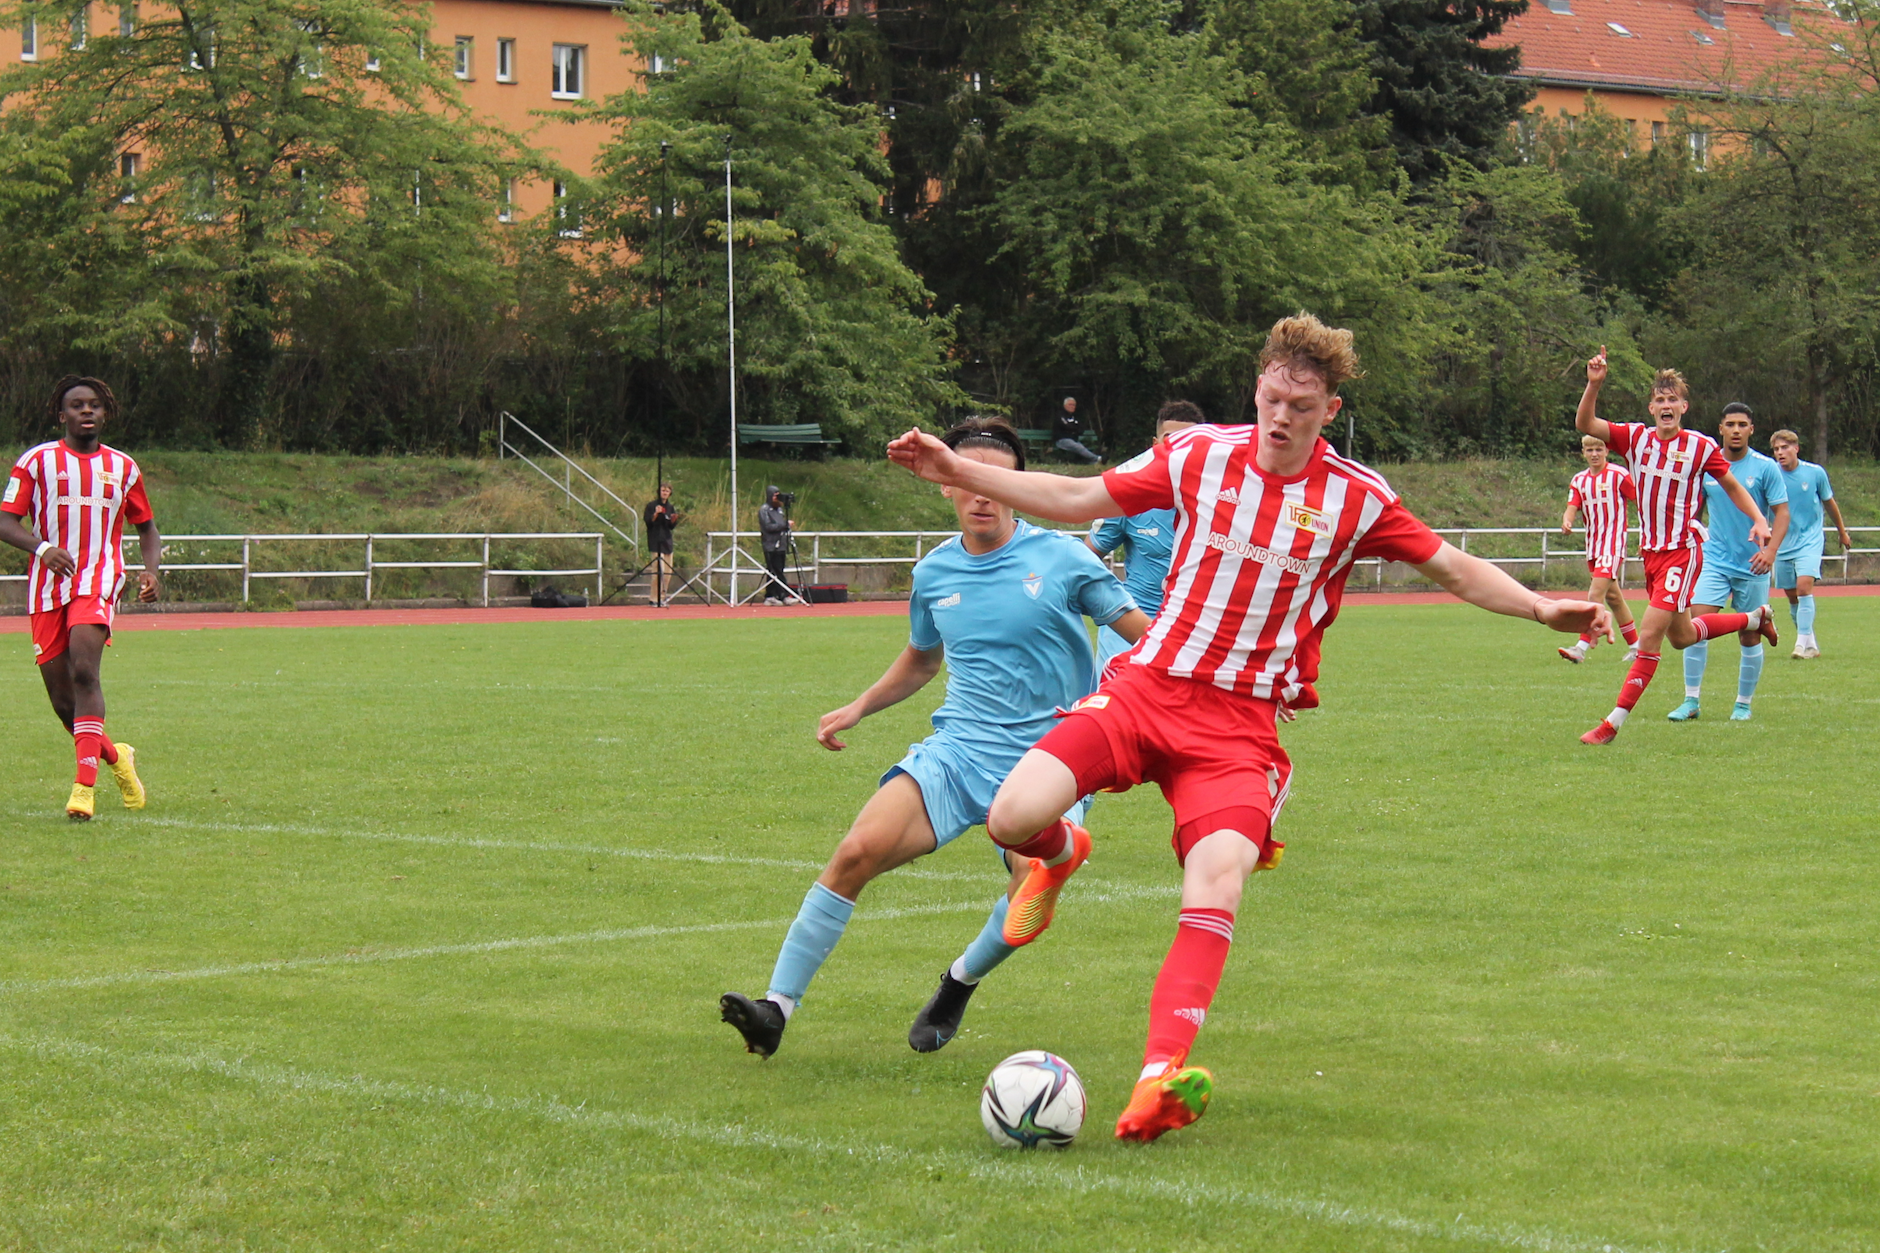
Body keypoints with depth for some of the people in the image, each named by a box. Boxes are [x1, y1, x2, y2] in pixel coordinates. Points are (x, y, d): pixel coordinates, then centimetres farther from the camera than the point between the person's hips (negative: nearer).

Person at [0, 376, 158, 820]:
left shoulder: (122, 467, 14)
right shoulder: (36, 461, 7)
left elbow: (146, 526, 25)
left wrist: (151, 570, 5)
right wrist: (41, 547, -20)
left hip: (98, 582, -1)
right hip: (48, 587, 1)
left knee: (84, 671, -25)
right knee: (63, 699, 0)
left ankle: (85, 786, -29)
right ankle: (115, 757, 28)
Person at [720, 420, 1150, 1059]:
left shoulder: (1060, 558, -4)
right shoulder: (934, 573, 9)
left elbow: (1144, 632, 1)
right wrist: (858, 708, 18)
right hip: (957, 748, 3)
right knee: (859, 850, -20)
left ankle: (960, 982, 11)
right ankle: (776, 1008, -15)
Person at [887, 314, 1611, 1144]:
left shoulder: (1357, 499, 0)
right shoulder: (1199, 456, 3)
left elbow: (1452, 568, 11)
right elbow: (1076, 499, 11)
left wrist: (1542, 608, -3)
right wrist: (957, 471, 7)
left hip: (1242, 721, -1)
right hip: (1145, 687, 1)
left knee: (1218, 881, -27)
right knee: (1013, 817, -20)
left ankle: (1158, 1078, -33)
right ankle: (1059, 856, 20)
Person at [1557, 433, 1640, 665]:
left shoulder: (1618, 476, -8)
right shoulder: (1579, 480, 9)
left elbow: (1641, 502, -3)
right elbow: (1572, 508, 0)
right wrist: (1567, 522, -24)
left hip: (1613, 543, -7)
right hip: (1593, 544, 7)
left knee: (1596, 595, -17)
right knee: (1613, 597, 14)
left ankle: (1582, 647, -22)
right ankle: (1635, 646, 25)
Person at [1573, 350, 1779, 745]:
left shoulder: (1701, 447, -7)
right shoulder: (1636, 437, 1)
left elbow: (1731, 486, 7)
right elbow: (1585, 424, -7)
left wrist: (1759, 519, -6)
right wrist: (1594, 385, -22)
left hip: (1682, 552, -6)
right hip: (1651, 551, 6)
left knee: (1650, 636, -14)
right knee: (1680, 636, 21)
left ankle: (1613, 724, -12)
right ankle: (1755, 618, 46)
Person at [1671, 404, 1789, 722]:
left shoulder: (1766, 467, -4)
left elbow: (1782, 512, -5)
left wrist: (1770, 550, -19)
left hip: (1752, 564, -1)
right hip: (1714, 561, 1)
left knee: (1750, 637, 4)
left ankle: (1743, 704, 18)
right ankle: (1691, 701, -8)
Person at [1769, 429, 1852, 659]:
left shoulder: (1815, 473, -6)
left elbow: (1829, 502, 10)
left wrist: (1843, 532, 22)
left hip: (1810, 541, -2)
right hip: (1783, 544, 2)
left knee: (1804, 586, -21)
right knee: (1792, 597, 7)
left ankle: (1803, 644, -23)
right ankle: (1811, 645, 22)